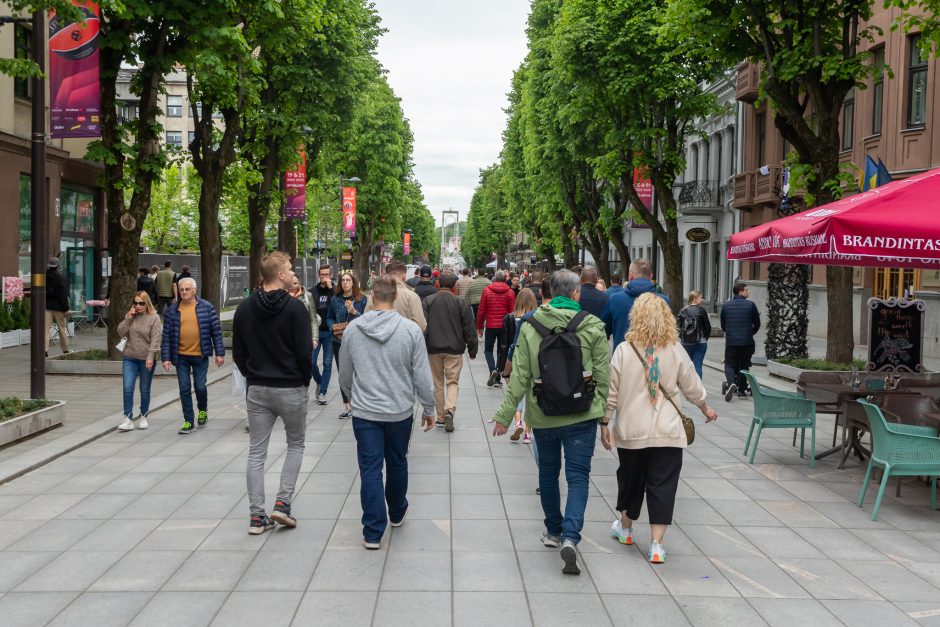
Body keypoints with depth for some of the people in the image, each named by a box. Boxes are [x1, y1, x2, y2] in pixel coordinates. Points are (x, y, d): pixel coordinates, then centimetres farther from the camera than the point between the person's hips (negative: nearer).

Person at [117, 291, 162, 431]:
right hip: (130, 358, 3)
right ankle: (128, 419, -4)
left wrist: (150, 357, -18)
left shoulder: (154, 318, -6)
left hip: (146, 360, -3)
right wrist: (128, 318, -9)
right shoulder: (130, 316, 7)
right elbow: (121, 333, 0)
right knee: (127, 388, -8)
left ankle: (143, 416, 25)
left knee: (145, 390, 9)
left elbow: (155, 339, -11)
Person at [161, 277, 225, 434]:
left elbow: (216, 331, 0)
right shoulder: (172, 310, 2)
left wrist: (220, 353, -4)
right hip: (181, 356, 2)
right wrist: (166, 357, -3)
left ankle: (202, 409, 32)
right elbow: (166, 335, 3)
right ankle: (189, 421, 14)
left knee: (200, 386, 1)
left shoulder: (207, 307, -2)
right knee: (184, 389, 4)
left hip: (200, 355, -2)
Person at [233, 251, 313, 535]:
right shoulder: (295, 307, -13)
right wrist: (305, 380, 1)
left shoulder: (245, 307, 4)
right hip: (291, 388, -4)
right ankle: (283, 503, 5)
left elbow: (237, 351, 6)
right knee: (295, 444, 15)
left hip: (257, 390, 4)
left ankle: (256, 515, 8)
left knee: (257, 451, 8)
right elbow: (304, 351, -14)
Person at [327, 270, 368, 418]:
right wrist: (333, 327, -4)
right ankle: (348, 405, 16)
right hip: (339, 341, 3)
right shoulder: (335, 299, 6)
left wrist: (354, 312, -21)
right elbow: (329, 317, 15)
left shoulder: (361, 299, -3)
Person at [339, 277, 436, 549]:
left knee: (370, 470, 3)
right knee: (397, 464, 19)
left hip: (365, 412, 0)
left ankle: (373, 532, 2)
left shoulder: (352, 329, -5)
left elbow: (345, 376, 6)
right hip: (400, 411, 0)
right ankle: (397, 513, 39)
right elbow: (422, 376, -7)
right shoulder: (411, 330, -11)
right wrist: (429, 409, 6)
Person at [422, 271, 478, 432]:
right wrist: (472, 349, 9)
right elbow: (469, 329, 0)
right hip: (454, 349, -1)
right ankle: (449, 409, -18)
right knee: (452, 382, 6)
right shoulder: (461, 303, -2)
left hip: (433, 349, 1)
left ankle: (441, 417, 16)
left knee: (438, 384, 12)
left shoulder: (427, 301, -1)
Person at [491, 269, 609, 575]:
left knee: (548, 473, 19)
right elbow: (603, 376, -3)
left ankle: (553, 530, 33)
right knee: (578, 476, 2)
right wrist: (604, 413, 8)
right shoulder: (593, 327, -7)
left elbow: (519, 376, -4)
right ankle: (570, 537, -14)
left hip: (542, 415, 2)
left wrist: (505, 414, 1)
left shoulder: (530, 327, -4)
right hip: (581, 415, -2)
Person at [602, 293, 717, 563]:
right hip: (668, 430, 0)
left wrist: (605, 423, 6)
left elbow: (611, 392, -5)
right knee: (662, 485, 4)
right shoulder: (676, 351, -3)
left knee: (630, 479, 18)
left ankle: (625, 528, 37)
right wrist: (706, 409, 26)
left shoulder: (624, 350, -7)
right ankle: (656, 545, 4)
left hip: (631, 430, 0)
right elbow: (692, 387, 8)